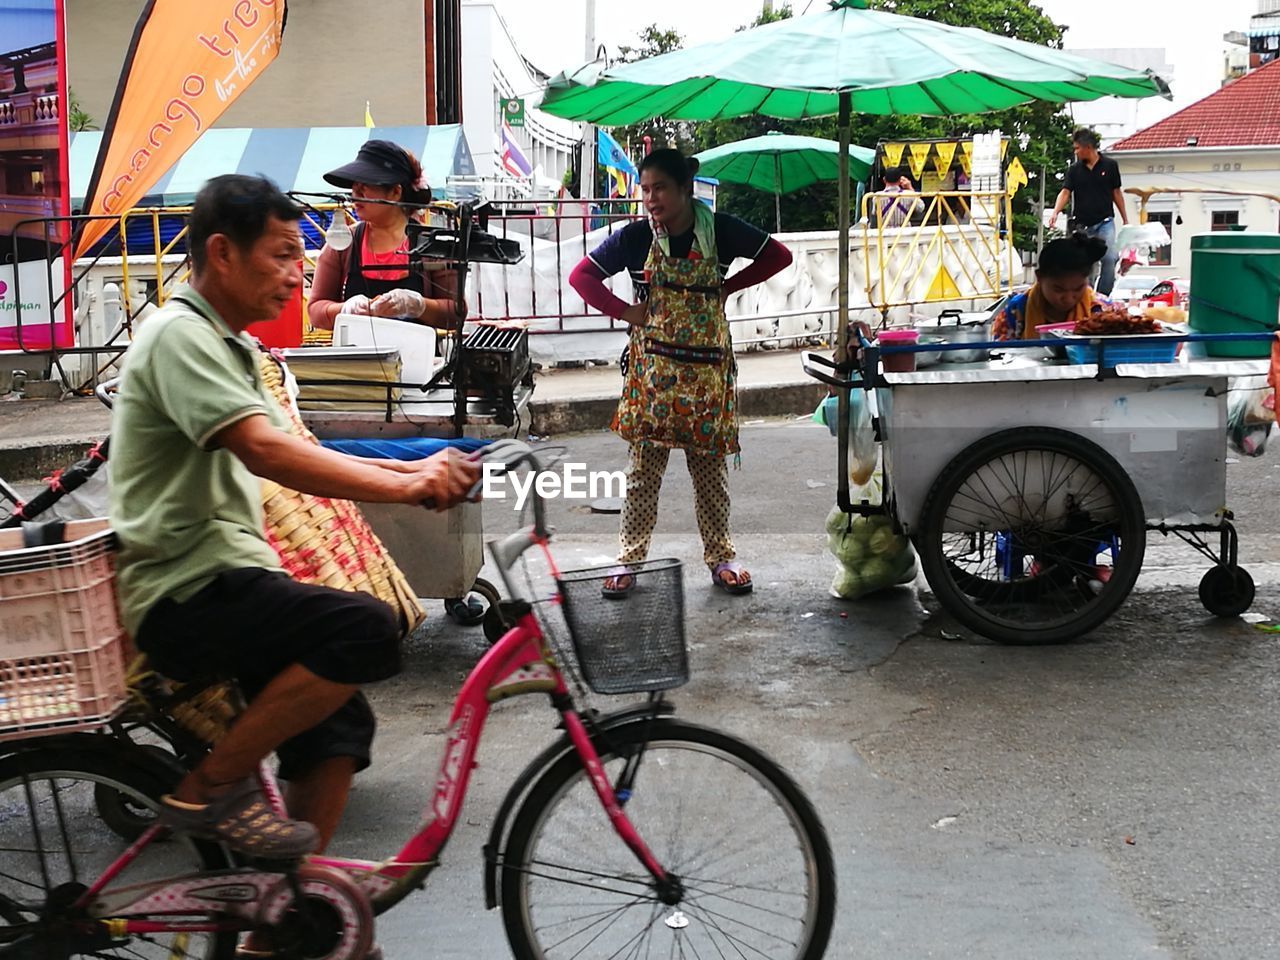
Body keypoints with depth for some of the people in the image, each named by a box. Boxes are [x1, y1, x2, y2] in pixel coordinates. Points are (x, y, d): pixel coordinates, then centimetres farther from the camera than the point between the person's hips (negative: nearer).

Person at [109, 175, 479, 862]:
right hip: (188, 591, -10)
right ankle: (211, 788, -13)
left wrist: (414, 469, 1)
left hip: (222, 581, 10)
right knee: (367, 629, -25)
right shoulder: (180, 335, -13)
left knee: (336, 725, 8)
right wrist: (405, 488, -28)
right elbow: (266, 451, -27)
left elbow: (296, 455, 15)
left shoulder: (228, 345, 20)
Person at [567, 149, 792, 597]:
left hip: (707, 366, 1)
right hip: (652, 366, 0)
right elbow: (581, 276, 1)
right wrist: (624, 311, -8)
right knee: (644, 467, 3)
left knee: (710, 466, 8)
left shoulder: (719, 230, -3)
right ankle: (629, 558, 11)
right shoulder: (636, 236, -4)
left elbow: (778, 255, 4)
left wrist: (727, 287, -1)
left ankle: (720, 556, 19)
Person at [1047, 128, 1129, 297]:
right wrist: (1055, 212, -23)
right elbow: (1065, 192, -5)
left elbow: (1116, 193, 8)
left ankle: (1103, 297, -6)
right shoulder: (1074, 169, 4)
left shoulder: (1110, 165, 1)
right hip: (1081, 225, 2)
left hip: (1104, 222, -2)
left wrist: (1125, 220, 10)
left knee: (1109, 259, -15)